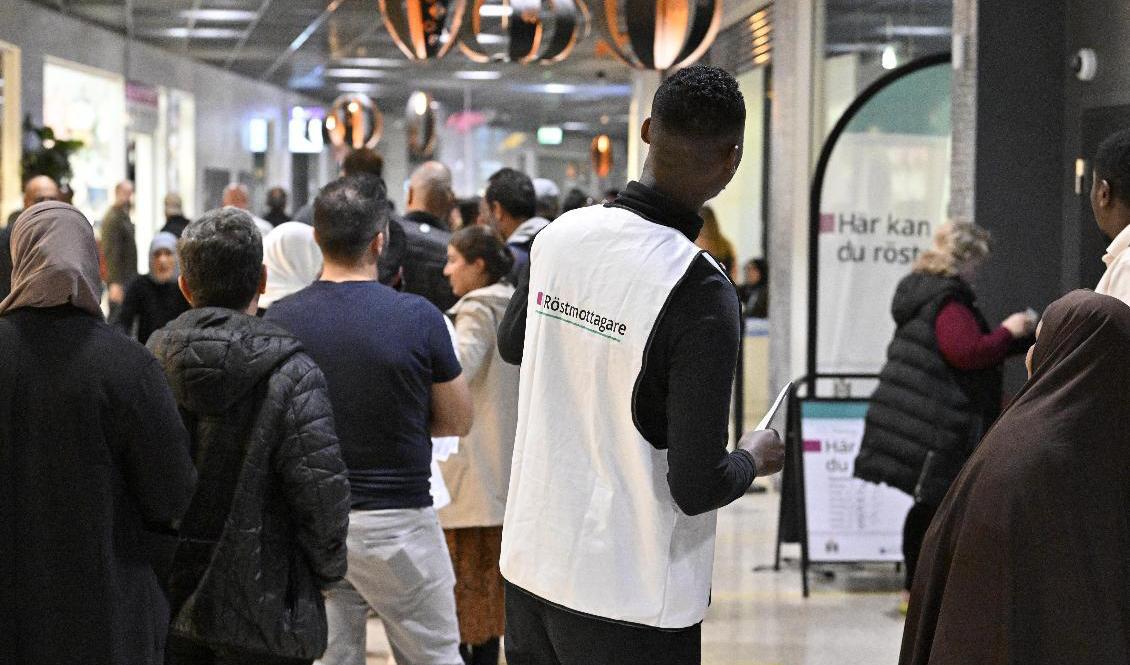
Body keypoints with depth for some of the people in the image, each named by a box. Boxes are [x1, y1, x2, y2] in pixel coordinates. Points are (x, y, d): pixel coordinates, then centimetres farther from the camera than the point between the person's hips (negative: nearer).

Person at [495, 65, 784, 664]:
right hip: (631, 600, -6)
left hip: (529, 564, 6)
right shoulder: (700, 291, -21)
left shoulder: (560, 235, -2)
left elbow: (511, 342, 20)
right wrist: (754, 458, 0)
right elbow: (697, 487, -20)